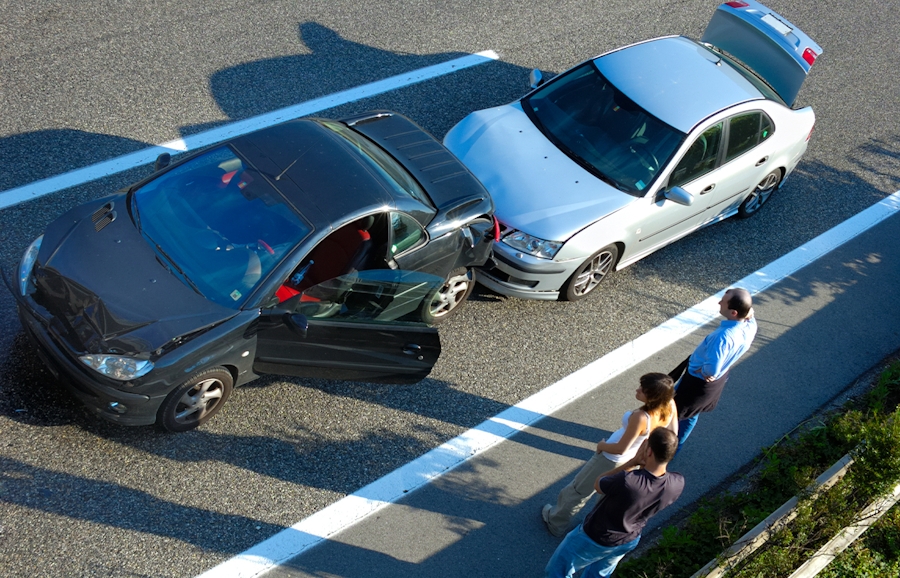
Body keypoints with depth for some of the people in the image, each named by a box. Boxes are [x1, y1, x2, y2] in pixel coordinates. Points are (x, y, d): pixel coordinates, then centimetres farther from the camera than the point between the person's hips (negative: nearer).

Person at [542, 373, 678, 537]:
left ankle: (556, 522, 42)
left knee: (578, 491, 20)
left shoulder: (640, 417, -42)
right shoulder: (669, 406, -22)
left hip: (612, 460, -6)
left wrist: (602, 446, -9)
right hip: (635, 460, 6)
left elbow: (620, 449, -30)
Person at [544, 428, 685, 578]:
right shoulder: (677, 483, -26)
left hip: (594, 538, -5)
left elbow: (597, 484, -18)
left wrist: (633, 461, -22)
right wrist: (644, 464, -18)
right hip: (630, 541, 5)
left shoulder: (627, 481, -42)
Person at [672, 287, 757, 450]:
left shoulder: (724, 336, -44)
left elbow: (712, 370, -43)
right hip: (718, 381, 8)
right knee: (691, 415, 31)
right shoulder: (750, 325, -19)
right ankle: (675, 446, 53)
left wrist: (702, 371, -20)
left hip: (698, 381, -8)